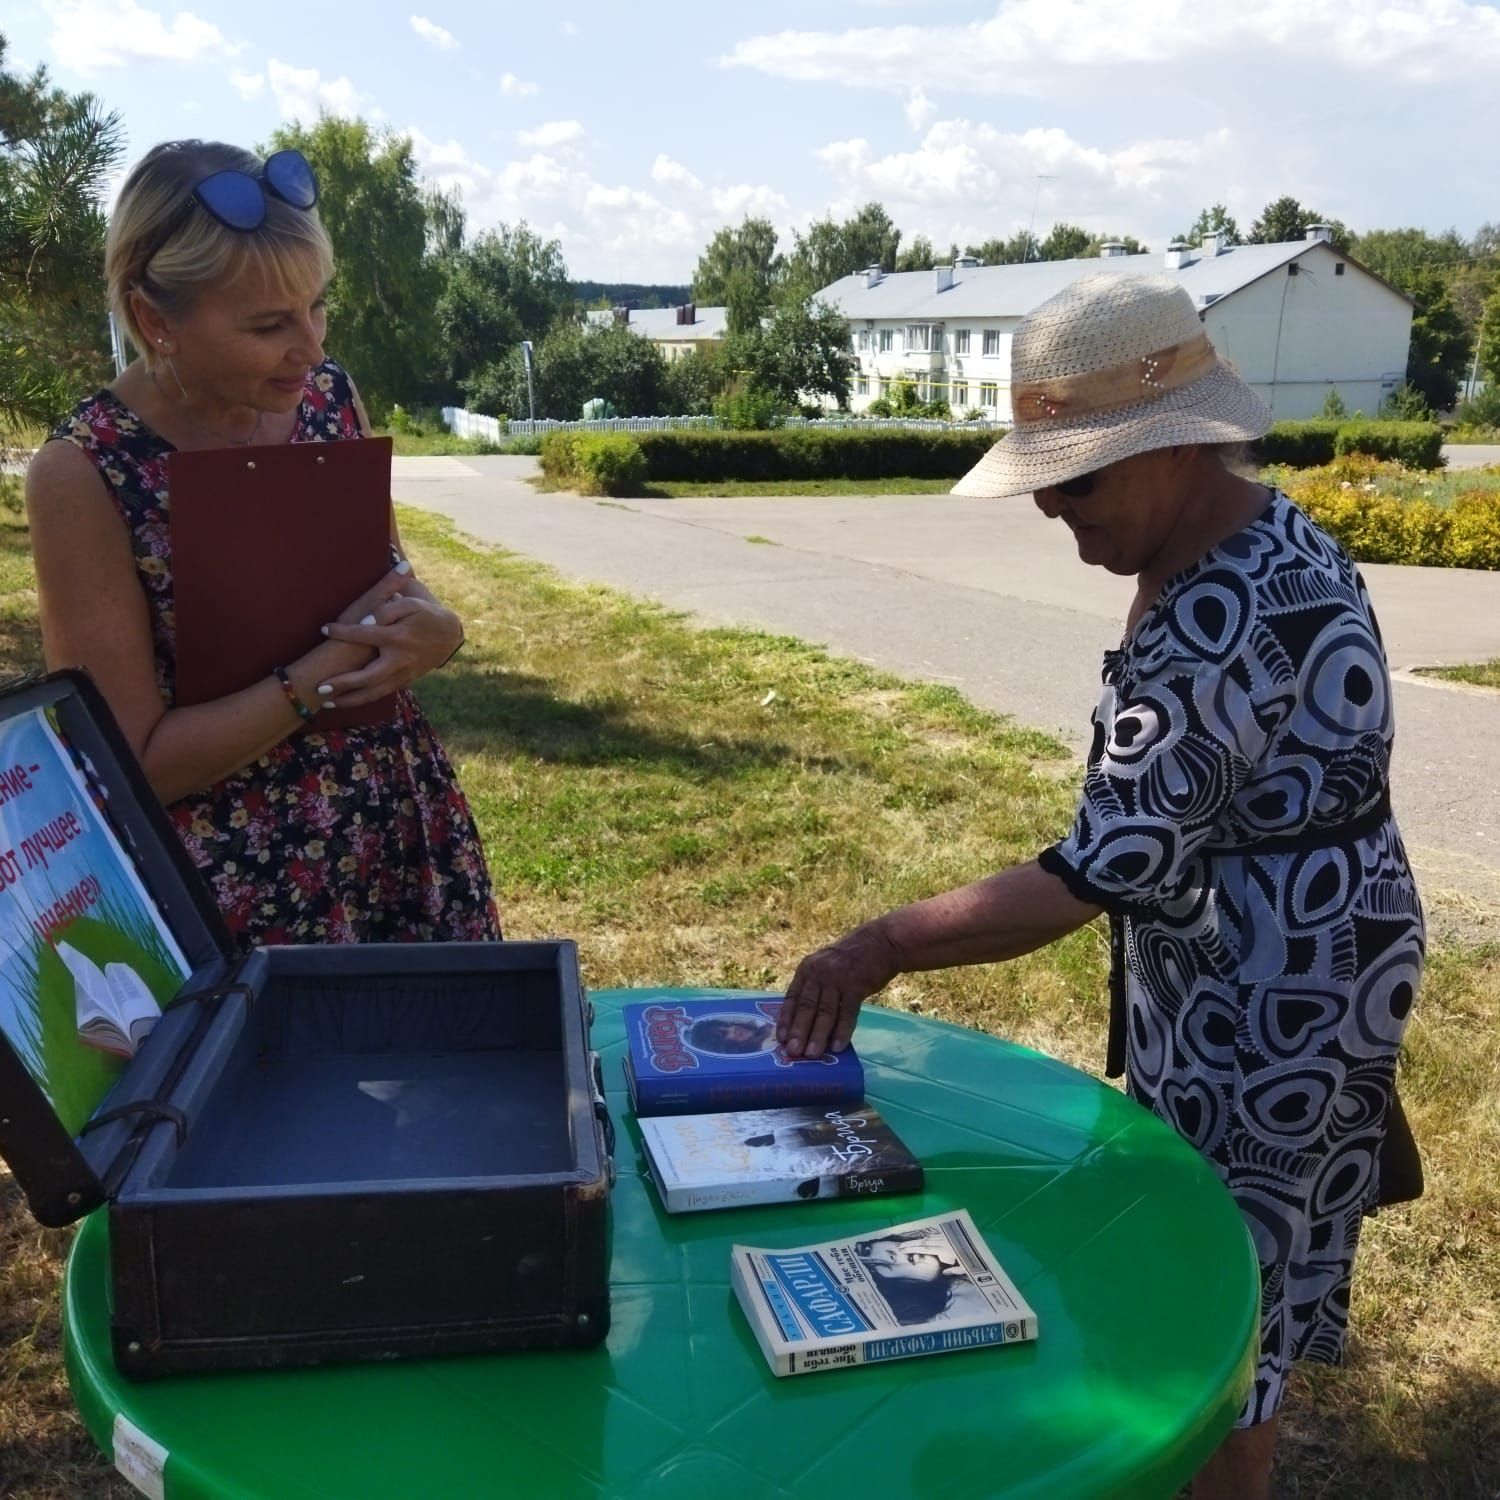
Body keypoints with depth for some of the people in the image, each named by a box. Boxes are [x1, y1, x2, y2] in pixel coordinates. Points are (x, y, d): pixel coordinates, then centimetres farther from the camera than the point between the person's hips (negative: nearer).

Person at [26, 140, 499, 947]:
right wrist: (333, 666, -23)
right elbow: (135, 765, -16)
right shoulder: (84, 473, -16)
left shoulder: (329, 395, -2)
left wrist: (431, 630, -14)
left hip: (408, 833, 5)